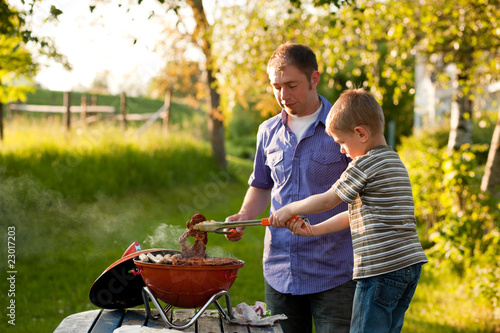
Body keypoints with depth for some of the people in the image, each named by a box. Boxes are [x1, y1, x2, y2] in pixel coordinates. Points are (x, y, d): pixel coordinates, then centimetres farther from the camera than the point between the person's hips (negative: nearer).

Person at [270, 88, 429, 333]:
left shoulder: (364, 164, -10)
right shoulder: (394, 162, 19)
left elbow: (326, 201, -2)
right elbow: (358, 213, 22)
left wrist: (289, 209, 13)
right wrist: (314, 230, 22)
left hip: (380, 269, -9)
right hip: (410, 264, 9)